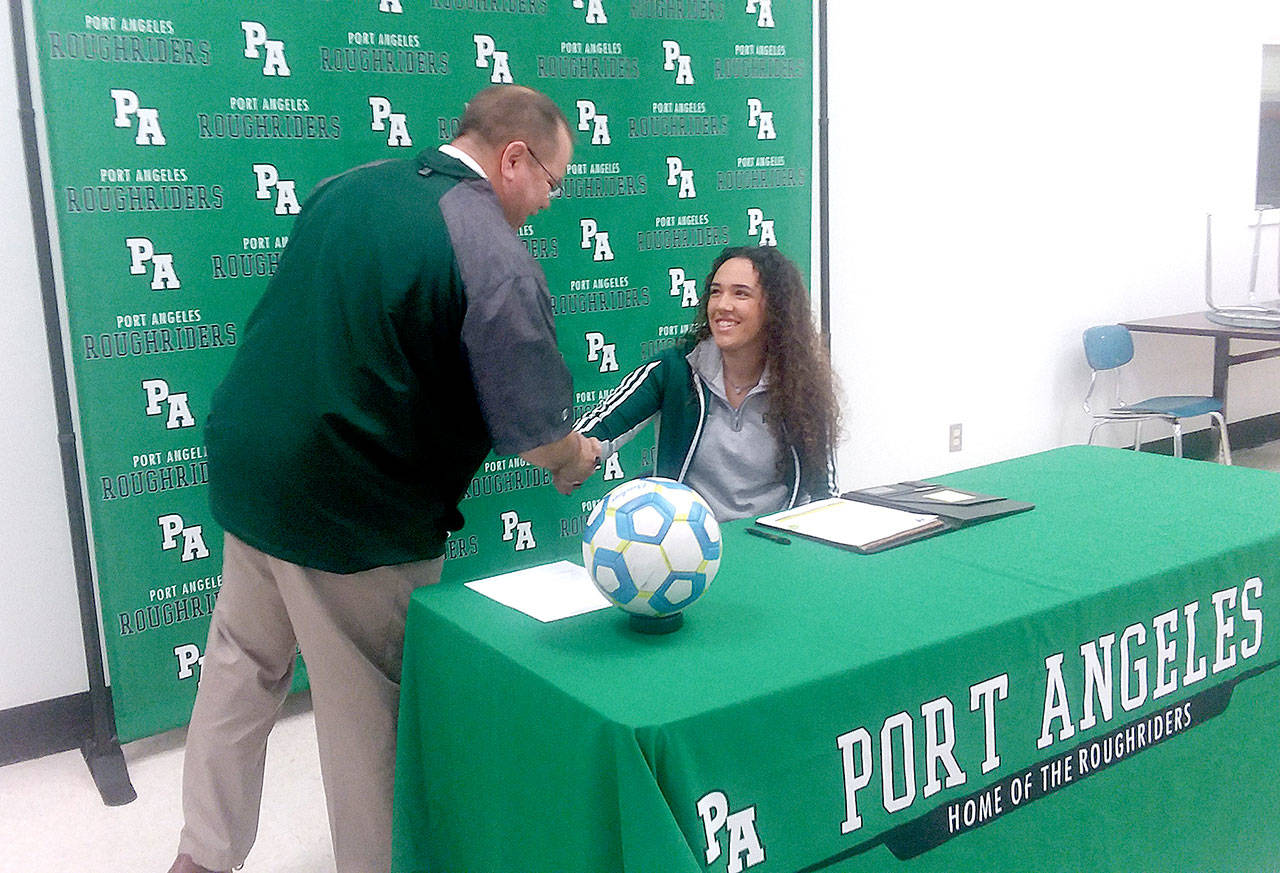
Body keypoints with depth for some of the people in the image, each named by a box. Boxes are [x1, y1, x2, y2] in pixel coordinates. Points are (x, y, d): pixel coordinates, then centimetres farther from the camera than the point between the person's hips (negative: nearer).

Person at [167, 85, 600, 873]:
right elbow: (537, 431, -14)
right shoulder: (497, 260, -19)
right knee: (370, 707, 11)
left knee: (242, 666, 22)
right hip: (350, 512, -7)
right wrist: (580, 461, 8)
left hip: (245, 468, 8)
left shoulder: (348, 186, 5)